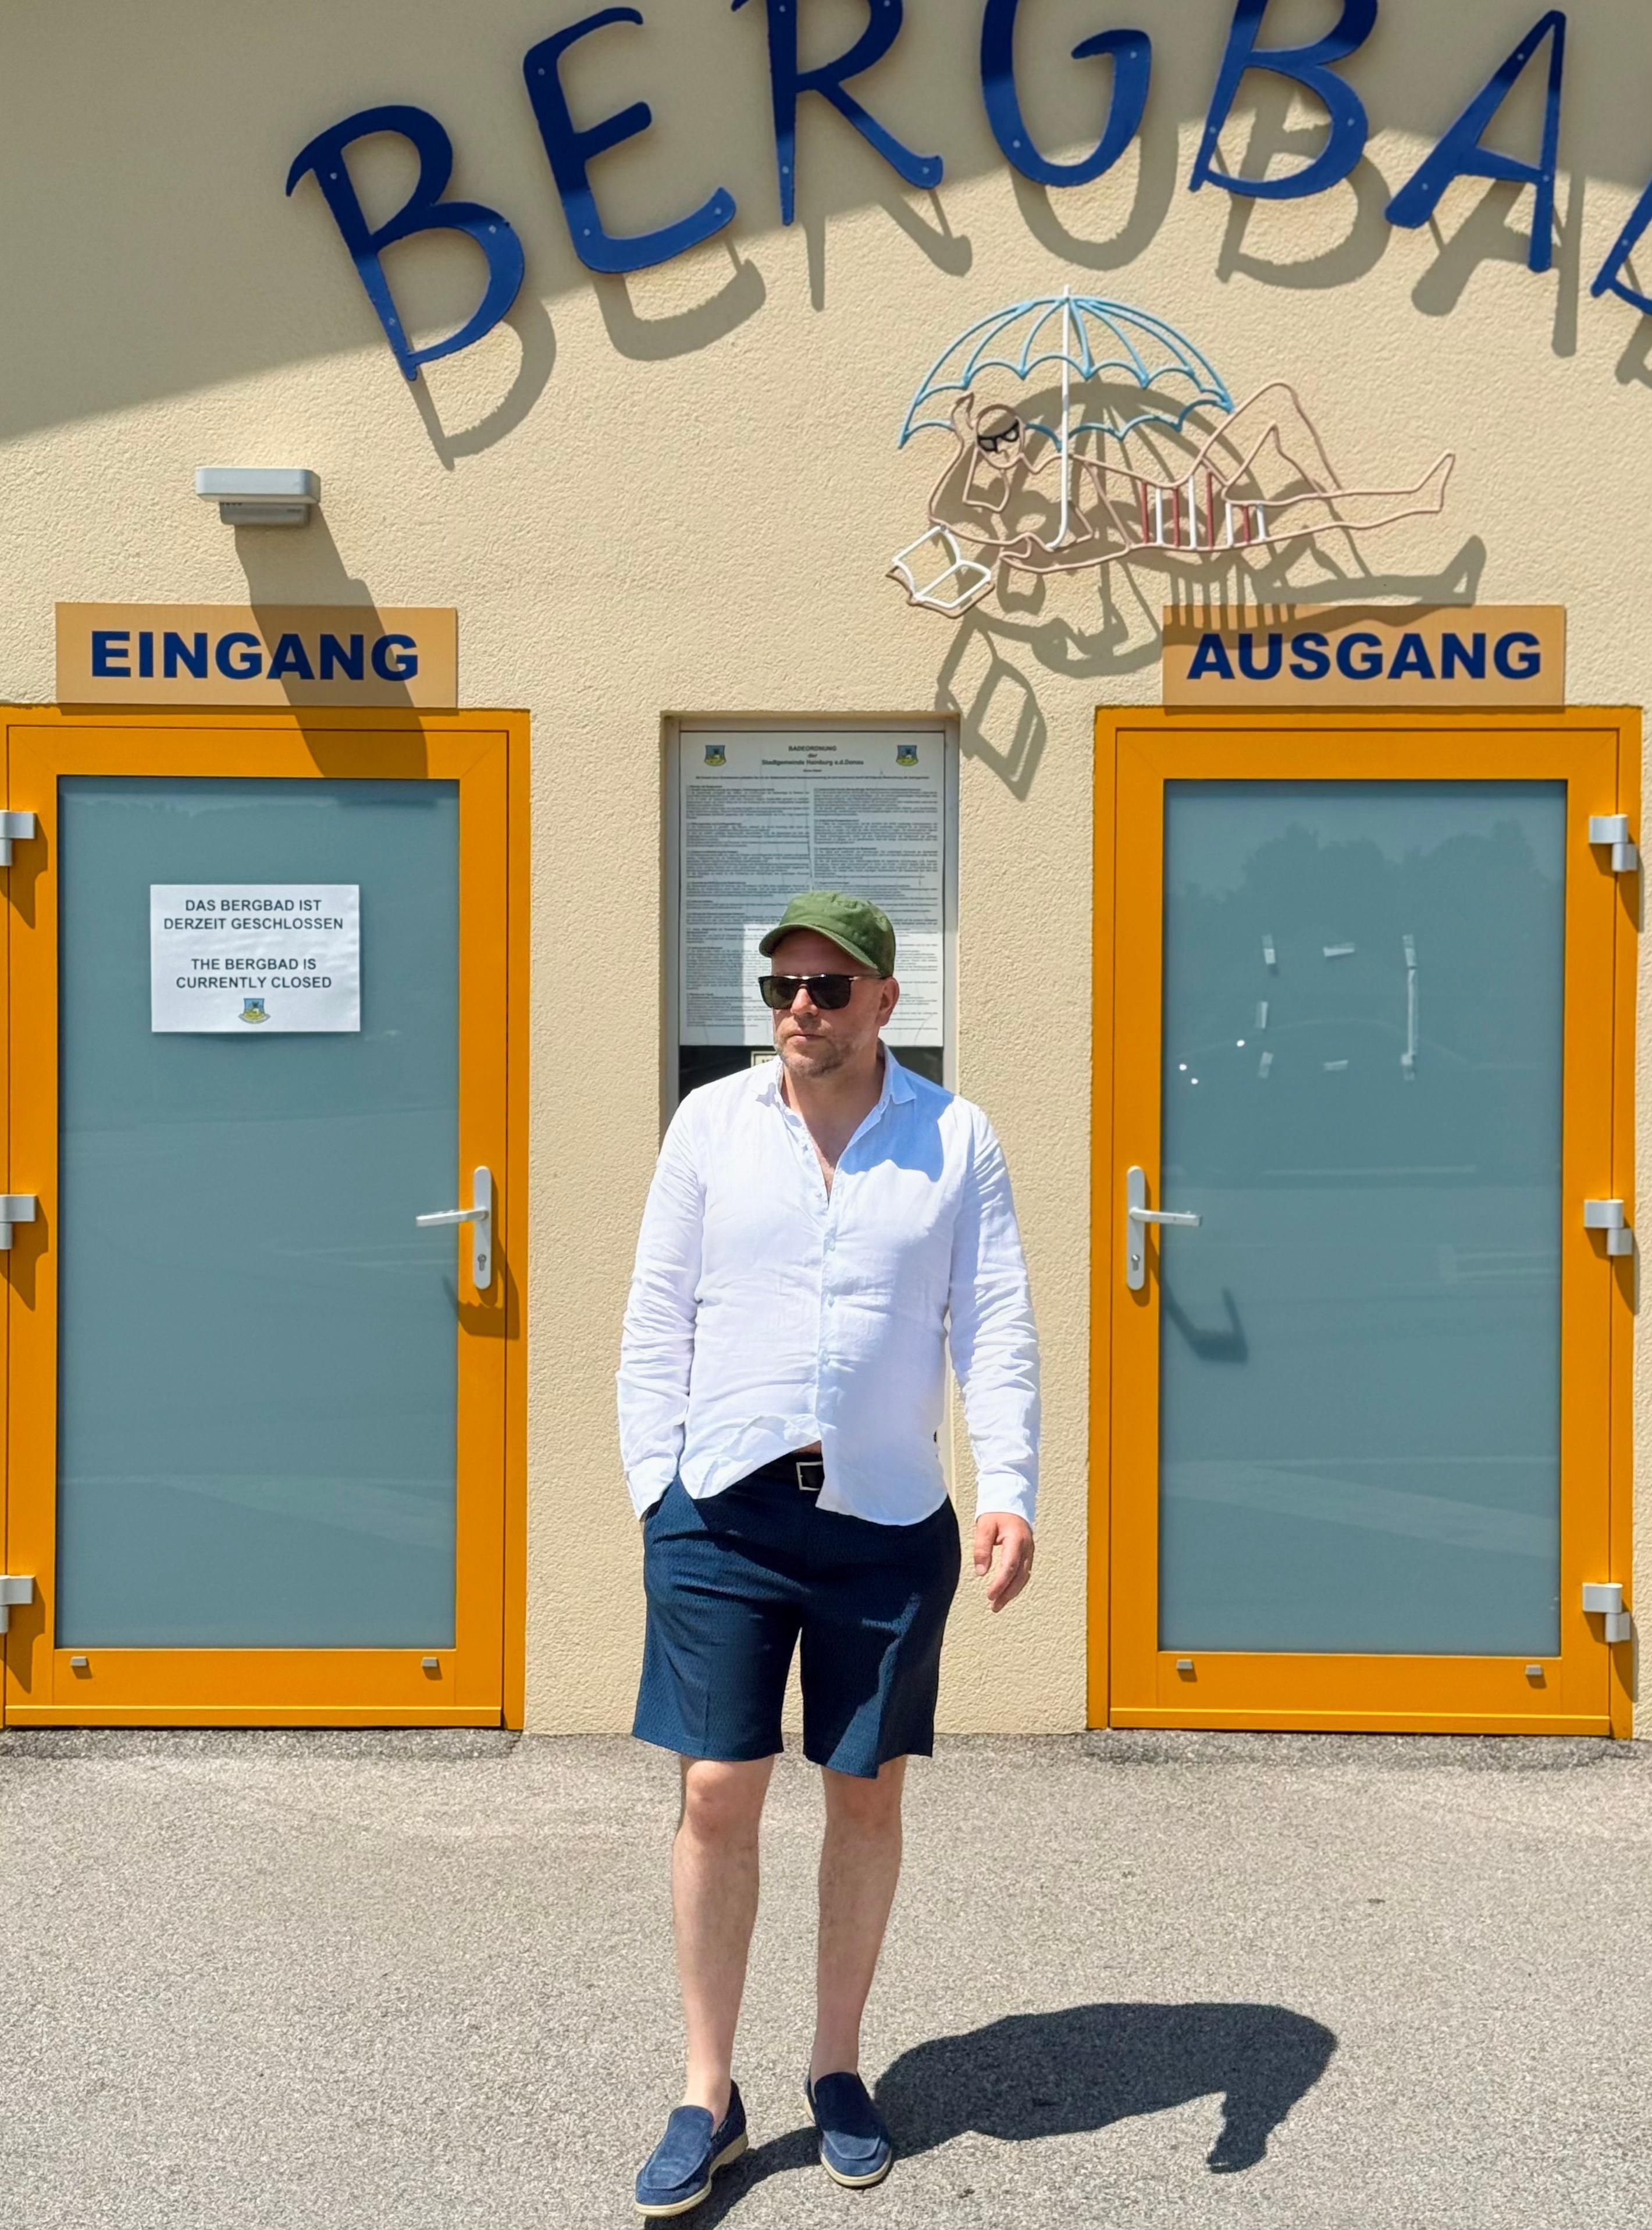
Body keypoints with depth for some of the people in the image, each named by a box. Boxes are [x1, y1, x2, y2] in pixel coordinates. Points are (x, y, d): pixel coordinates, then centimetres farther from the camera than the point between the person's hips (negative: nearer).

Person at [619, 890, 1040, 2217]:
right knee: (718, 1797, 1)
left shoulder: (957, 1138, 2)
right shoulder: (711, 1123, 4)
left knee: (869, 1799, 10)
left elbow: (998, 1328, -1)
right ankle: (709, 2098, 17)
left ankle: (839, 2072, 28)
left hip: (889, 1522, 0)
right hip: (723, 1513, 0)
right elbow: (659, 1320, 7)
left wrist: (1010, 1492, -13)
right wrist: (654, 1485, 1)